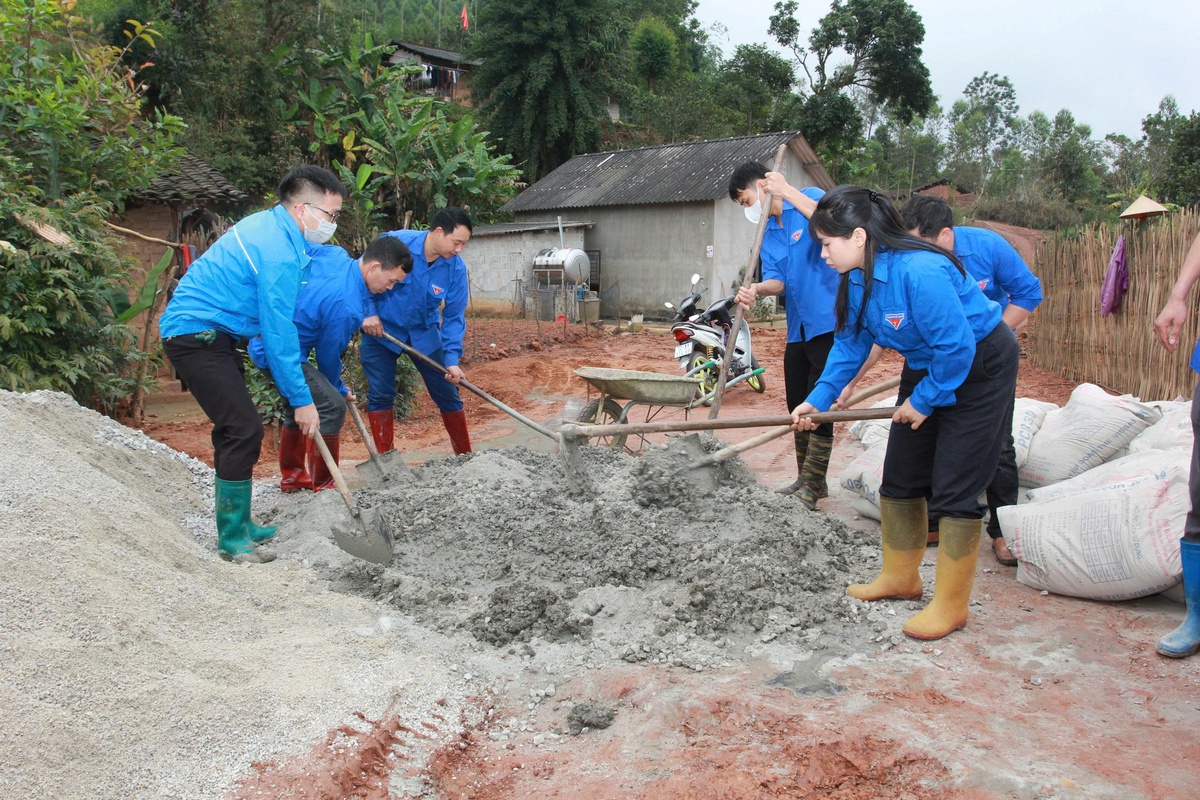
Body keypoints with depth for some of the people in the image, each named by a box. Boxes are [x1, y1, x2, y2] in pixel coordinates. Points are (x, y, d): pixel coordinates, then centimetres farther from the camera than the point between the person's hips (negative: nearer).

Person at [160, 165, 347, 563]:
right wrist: (301, 399, -15)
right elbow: (278, 335, -21)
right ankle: (232, 539, -2)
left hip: (201, 333, 11)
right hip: (198, 336, -11)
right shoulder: (279, 253, -22)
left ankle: (237, 524, 26)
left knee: (236, 428, 15)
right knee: (244, 430, -13)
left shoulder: (269, 224, 10)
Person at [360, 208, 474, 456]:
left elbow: (454, 316, -10)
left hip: (425, 333, 2)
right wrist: (368, 313, -19)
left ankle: (465, 456, 18)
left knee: (448, 394, 3)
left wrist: (452, 358, -19)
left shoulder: (456, 267, -16)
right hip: (381, 329, -2)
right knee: (380, 395, -4)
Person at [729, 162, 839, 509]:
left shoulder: (809, 196, -4)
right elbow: (776, 281, 2)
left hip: (829, 322, -8)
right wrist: (755, 290, -21)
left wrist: (786, 190, -21)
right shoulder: (766, 235, 14)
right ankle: (806, 479, 30)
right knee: (797, 406, 14)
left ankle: (810, 490, 2)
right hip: (798, 329, 8)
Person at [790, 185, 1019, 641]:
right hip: (930, 366, 9)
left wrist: (924, 400, -18)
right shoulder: (857, 276, -6)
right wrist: (819, 399, -2)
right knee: (900, 477, 11)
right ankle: (900, 578, 28)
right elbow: (850, 341, 4)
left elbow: (957, 346, -30)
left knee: (954, 488, -8)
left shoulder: (919, 271, -34)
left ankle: (950, 606, 4)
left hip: (980, 366, -9)